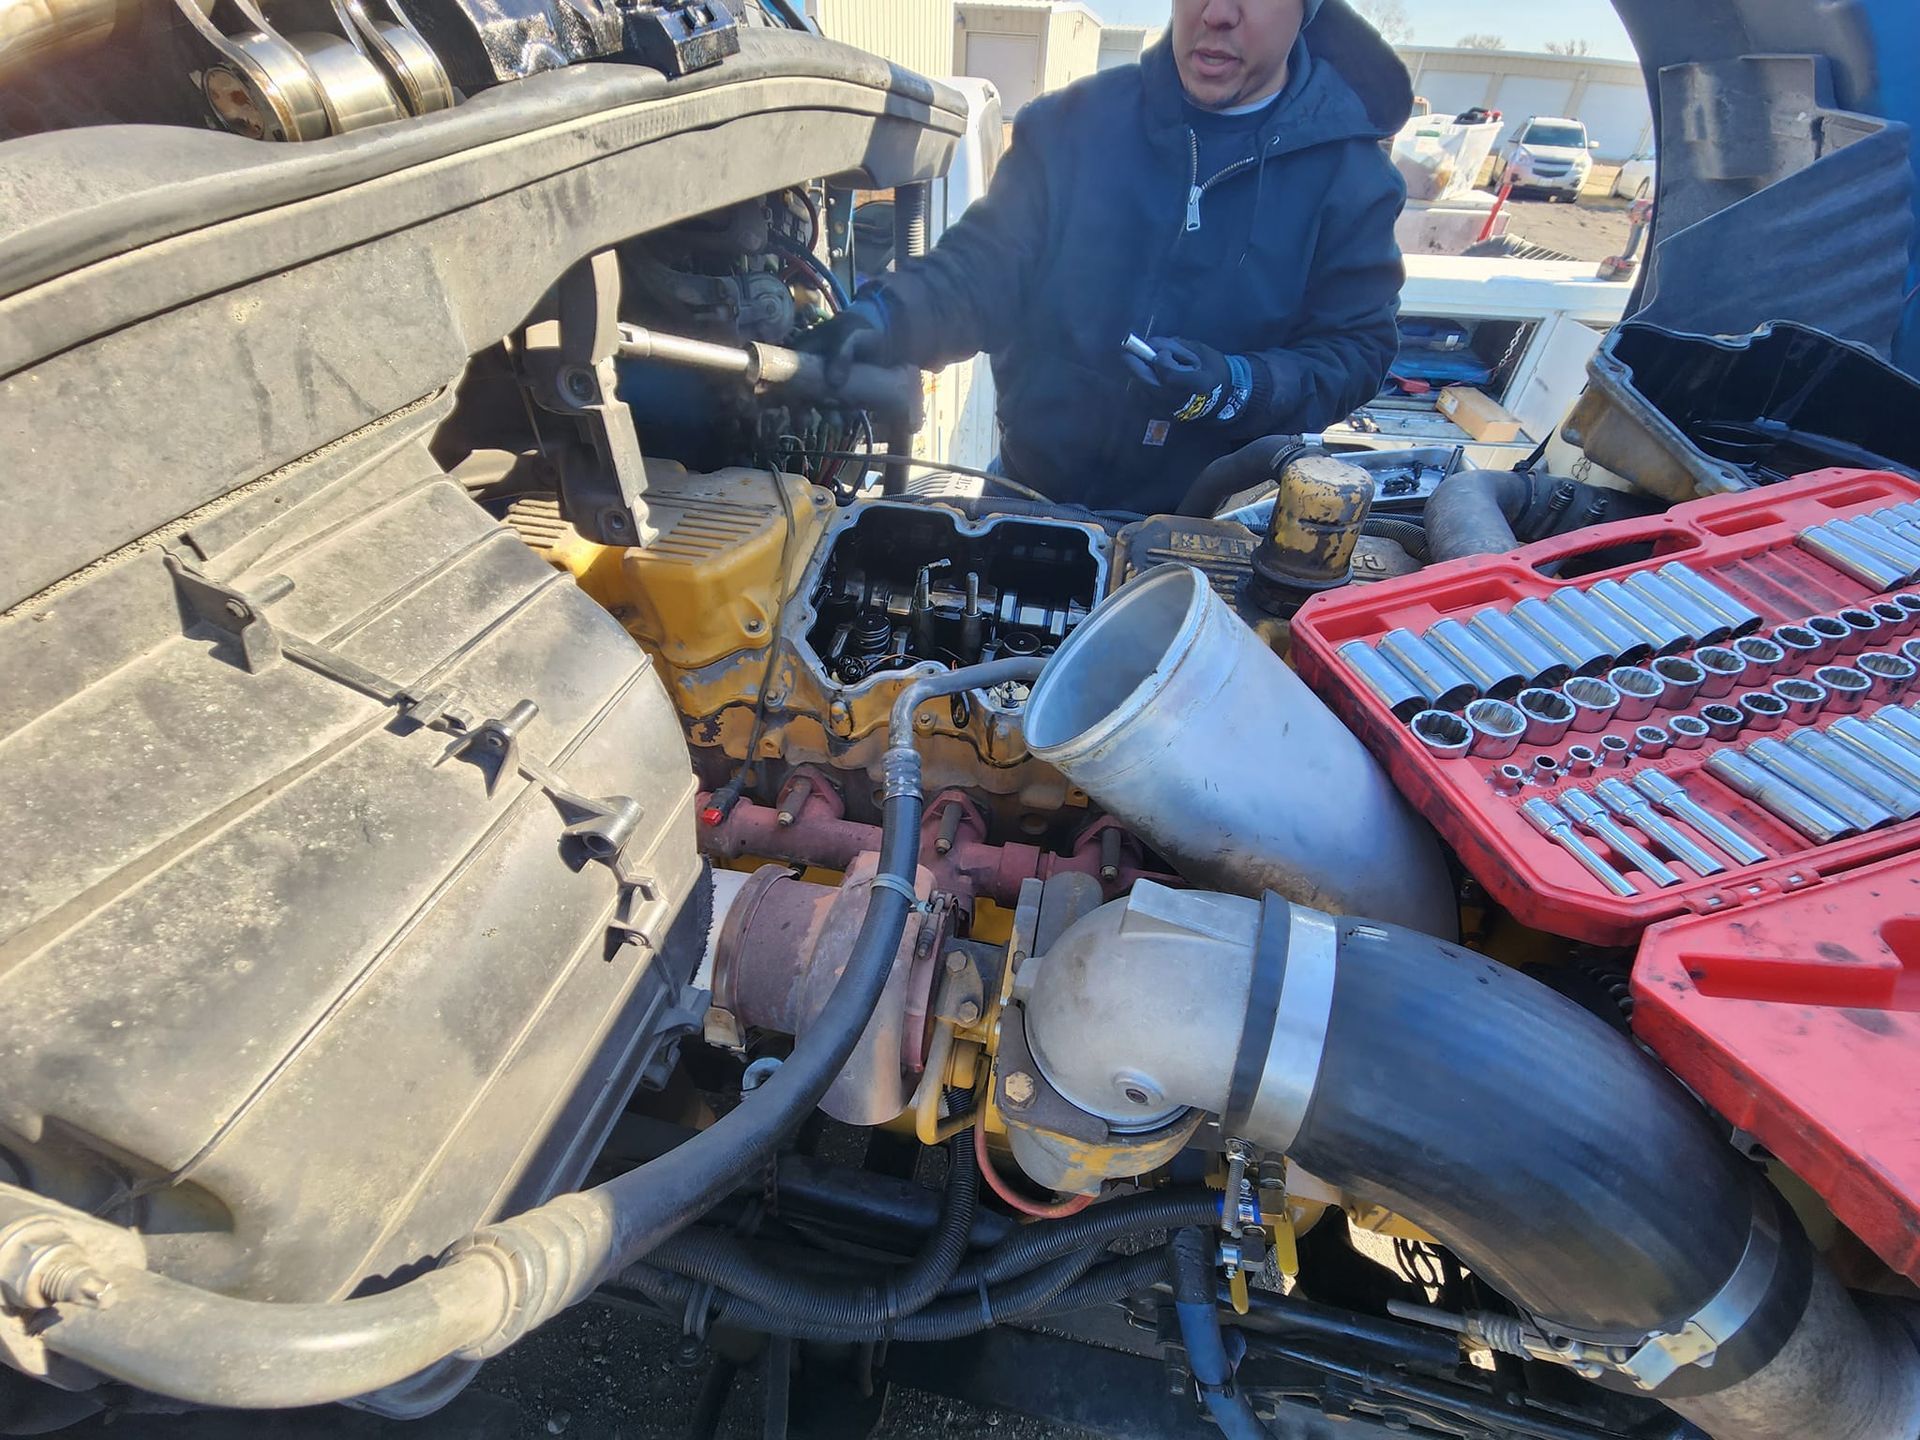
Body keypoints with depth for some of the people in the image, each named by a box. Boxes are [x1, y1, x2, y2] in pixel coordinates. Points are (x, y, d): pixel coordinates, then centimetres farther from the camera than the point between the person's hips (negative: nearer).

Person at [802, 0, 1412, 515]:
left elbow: (1356, 351, -6)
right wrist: (888, 318, -25)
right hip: (1030, 488, 2)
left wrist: (1235, 388, -25)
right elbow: (982, 268, -5)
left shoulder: (1350, 174, -5)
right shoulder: (1076, 123, -2)